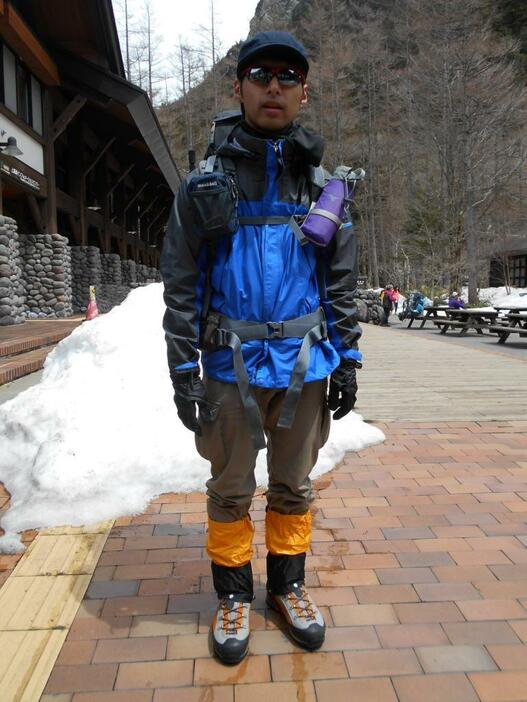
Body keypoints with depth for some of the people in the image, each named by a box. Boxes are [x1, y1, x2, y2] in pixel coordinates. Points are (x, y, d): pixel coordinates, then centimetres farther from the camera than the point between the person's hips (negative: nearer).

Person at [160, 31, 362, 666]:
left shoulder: (324, 186, 6)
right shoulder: (205, 184, 0)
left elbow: (342, 283, 8)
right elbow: (180, 286, -2)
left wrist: (348, 361, 4)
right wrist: (182, 371, -6)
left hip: (305, 364, 2)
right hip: (231, 368, -1)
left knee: (293, 485, 15)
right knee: (230, 488, 10)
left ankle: (288, 584, 35)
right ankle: (233, 594, 30)